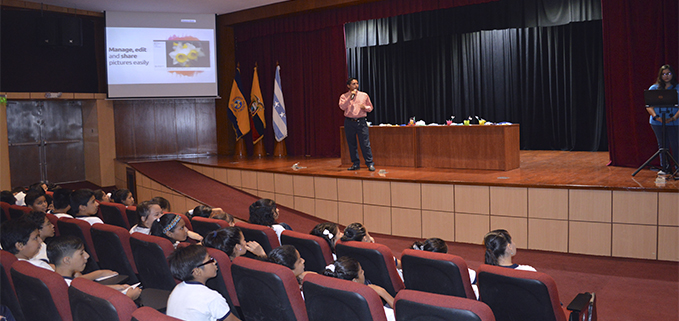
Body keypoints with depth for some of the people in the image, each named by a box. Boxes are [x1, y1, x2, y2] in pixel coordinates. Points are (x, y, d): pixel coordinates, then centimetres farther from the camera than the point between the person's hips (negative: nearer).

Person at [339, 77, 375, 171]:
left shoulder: (364, 95, 8)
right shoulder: (344, 96, 5)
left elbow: (370, 108, 15)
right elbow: (342, 107, -12)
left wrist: (365, 107, -7)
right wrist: (350, 97, -17)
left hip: (361, 122, -1)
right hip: (349, 122, 1)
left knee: (365, 144, -6)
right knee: (351, 144, 5)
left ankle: (370, 164, -1)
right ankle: (355, 164, 15)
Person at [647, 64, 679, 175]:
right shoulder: (654, 88, 8)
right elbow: (649, 106, 3)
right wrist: (656, 116, -12)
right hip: (657, 123, 2)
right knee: (662, 145, 9)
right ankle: (664, 167, 18)